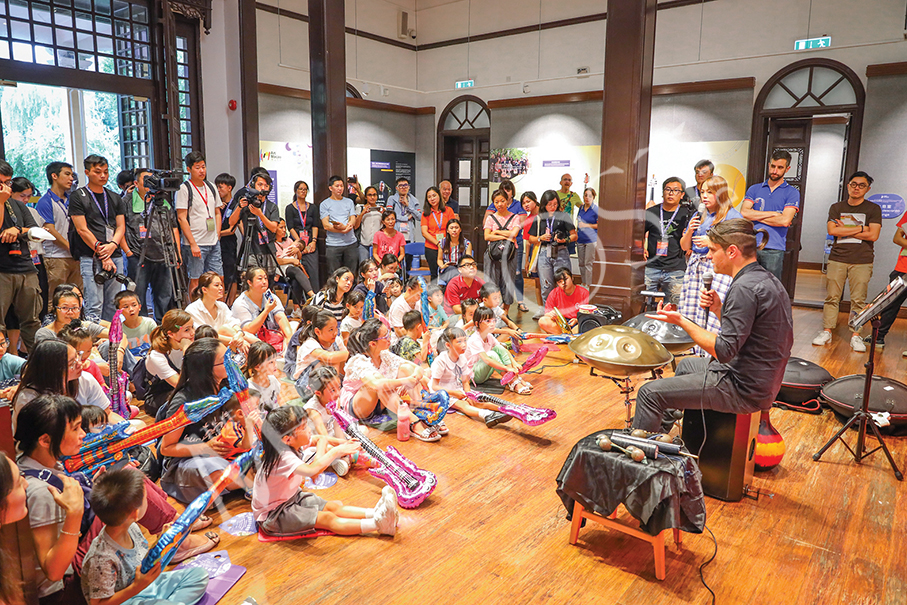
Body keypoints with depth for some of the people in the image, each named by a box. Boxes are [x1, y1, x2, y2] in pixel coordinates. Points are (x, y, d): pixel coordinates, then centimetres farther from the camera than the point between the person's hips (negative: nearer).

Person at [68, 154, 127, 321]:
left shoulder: (115, 198, 17)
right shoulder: (78, 197, 2)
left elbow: (121, 227, 12)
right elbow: (82, 230, -5)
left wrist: (112, 245, -8)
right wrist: (102, 254, -11)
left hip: (115, 257, 5)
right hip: (91, 258, -5)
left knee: (113, 305, 6)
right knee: (94, 306, -9)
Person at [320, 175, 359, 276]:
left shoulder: (349, 202, 15)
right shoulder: (325, 204, 6)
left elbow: (353, 221, 5)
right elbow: (326, 226, -4)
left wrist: (344, 226, -17)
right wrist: (343, 230, -16)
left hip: (351, 243, 3)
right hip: (333, 245, -3)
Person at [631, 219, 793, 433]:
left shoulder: (745, 288, -24)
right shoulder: (767, 279, 8)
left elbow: (723, 351, -26)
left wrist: (681, 321, -19)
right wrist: (719, 309, 1)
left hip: (744, 390, -11)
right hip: (763, 380, 11)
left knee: (650, 393, -10)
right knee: (686, 364, 32)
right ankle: (662, 427, 45)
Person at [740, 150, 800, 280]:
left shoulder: (792, 192, 6)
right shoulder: (754, 189, 14)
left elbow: (785, 221, -8)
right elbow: (744, 212, -2)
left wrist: (756, 216, -1)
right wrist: (773, 213, -5)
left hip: (773, 250, -2)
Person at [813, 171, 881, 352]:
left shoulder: (873, 209, 7)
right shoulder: (836, 208, 12)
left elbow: (873, 235, -5)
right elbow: (832, 230, -4)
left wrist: (845, 230, -4)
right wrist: (859, 229, -7)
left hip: (862, 261, -1)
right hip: (837, 258, 1)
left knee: (858, 300, -3)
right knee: (832, 297, 0)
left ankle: (856, 336, 3)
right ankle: (826, 332, 6)